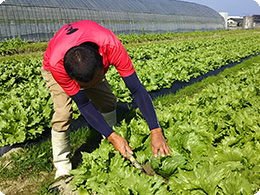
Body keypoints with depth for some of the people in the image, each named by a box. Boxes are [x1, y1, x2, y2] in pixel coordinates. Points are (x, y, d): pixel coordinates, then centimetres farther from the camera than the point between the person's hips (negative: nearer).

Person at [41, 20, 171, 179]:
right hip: (56, 68, -2)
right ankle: (62, 166, 1)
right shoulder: (57, 65, -45)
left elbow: (137, 89, -39)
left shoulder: (111, 47, -43)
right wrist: (113, 137, -39)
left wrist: (156, 132, -41)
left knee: (108, 101, -5)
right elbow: (83, 104, -35)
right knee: (63, 114, -21)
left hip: (91, 66, 3)